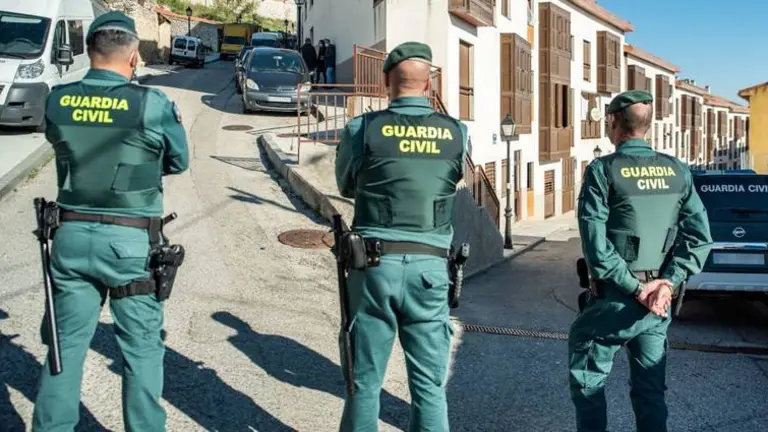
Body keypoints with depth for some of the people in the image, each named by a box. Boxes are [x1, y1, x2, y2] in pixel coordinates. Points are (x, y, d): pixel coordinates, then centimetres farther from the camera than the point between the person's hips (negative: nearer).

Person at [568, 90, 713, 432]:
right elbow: (699, 236, -3)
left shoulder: (602, 170, -12)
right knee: (650, 390, 16)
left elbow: (595, 243, -19)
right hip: (659, 302, 5)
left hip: (615, 298, -5)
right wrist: (669, 281, -6)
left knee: (587, 379, 12)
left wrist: (635, 288, -13)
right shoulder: (677, 170, 3)